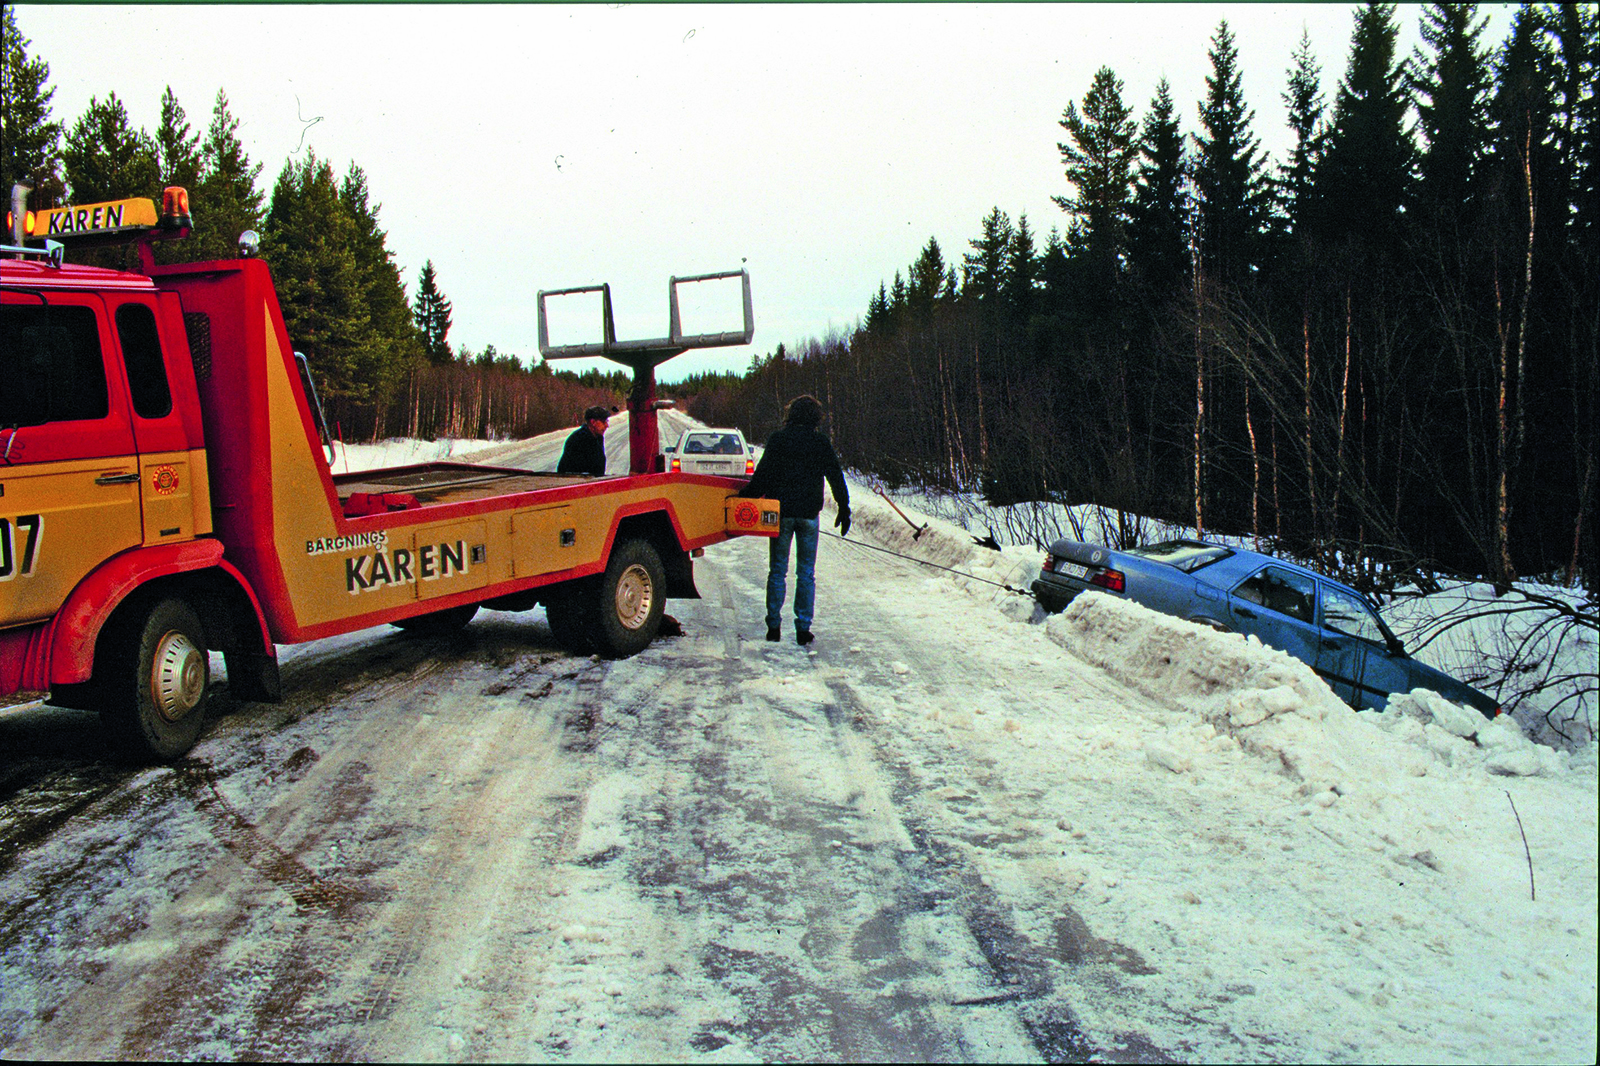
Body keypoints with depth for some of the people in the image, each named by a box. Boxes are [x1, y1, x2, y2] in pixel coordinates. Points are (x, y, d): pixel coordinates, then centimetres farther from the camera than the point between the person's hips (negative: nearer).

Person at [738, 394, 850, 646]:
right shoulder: (821, 443, 0)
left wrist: (744, 497, 5)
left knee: (777, 571, 8)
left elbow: (762, 476, -5)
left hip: (781, 512, 0)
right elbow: (836, 478, 2)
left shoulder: (777, 440, -2)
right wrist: (844, 510, 9)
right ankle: (803, 628, 4)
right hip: (809, 513, 0)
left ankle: (774, 625, 8)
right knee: (806, 573, 6)